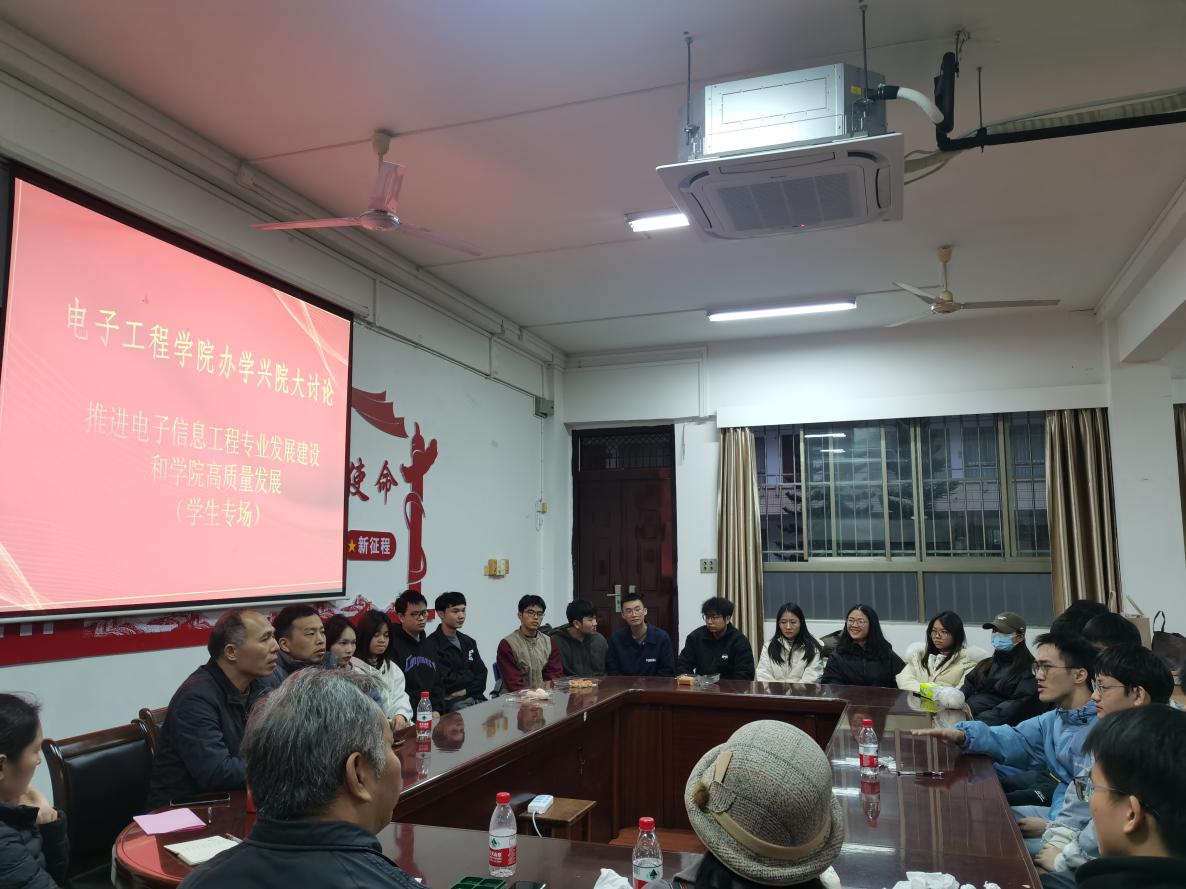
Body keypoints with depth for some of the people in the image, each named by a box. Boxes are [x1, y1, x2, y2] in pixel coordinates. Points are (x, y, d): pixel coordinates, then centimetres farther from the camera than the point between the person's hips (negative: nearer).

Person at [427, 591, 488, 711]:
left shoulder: (469, 642, 19)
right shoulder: (432, 645, -8)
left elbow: (482, 673, 13)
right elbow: (446, 681, -11)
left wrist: (466, 690, -6)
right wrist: (470, 676, 5)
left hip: (475, 697, 7)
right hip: (451, 702, -7)